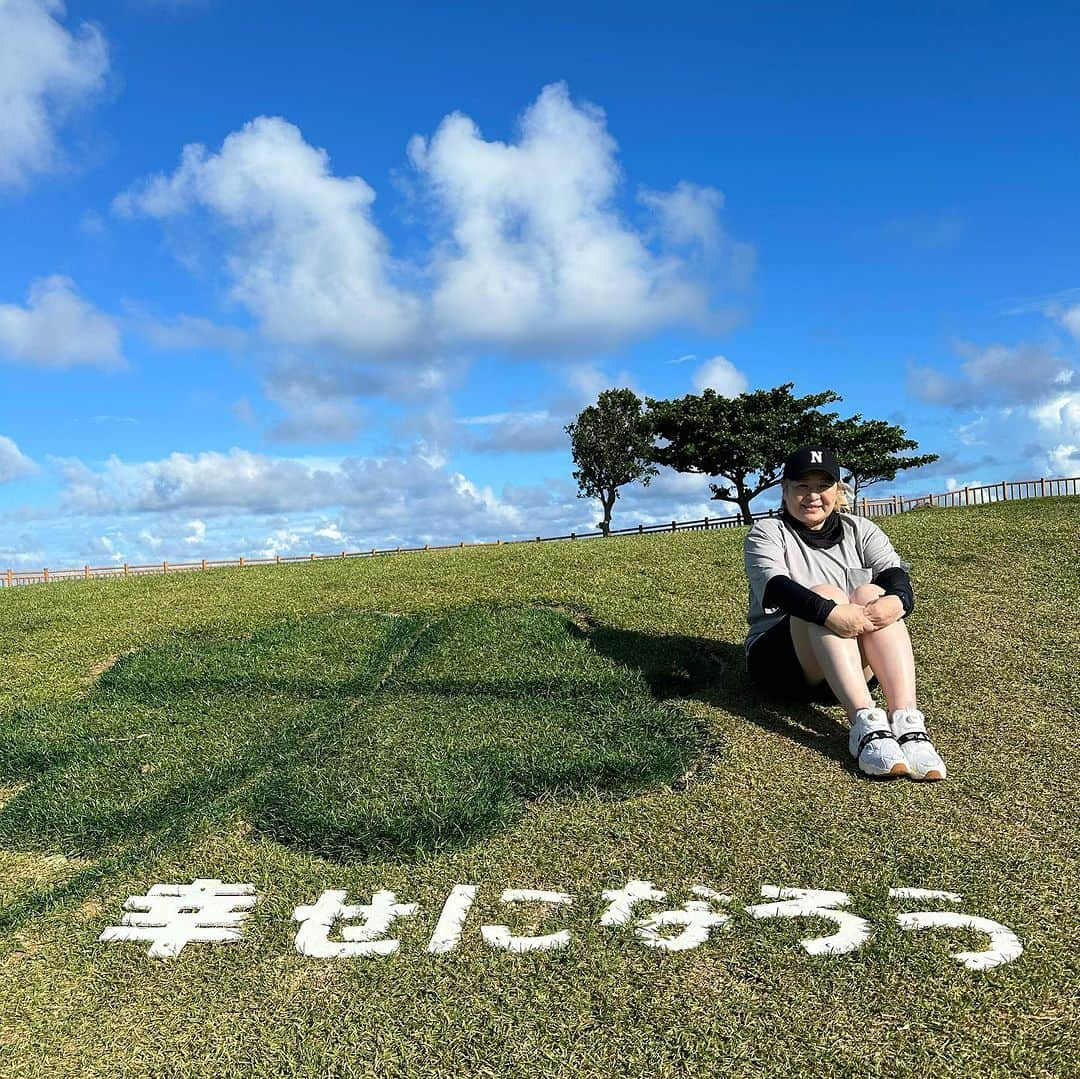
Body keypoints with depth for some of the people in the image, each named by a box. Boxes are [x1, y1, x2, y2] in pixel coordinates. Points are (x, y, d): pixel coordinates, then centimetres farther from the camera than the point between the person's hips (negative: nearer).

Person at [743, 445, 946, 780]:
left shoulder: (859, 530, 14)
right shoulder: (767, 532, 3)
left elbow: (895, 572, -6)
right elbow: (775, 586, -18)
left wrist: (897, 600, -31)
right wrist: (830, 613, -37)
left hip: (857, 665, 3)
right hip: (781, 659, -3)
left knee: (872, 595, -24)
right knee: (824, 594, -29)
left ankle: (906, 722, -41)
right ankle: (865, 723, -46)